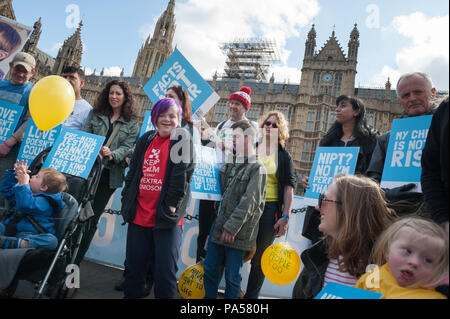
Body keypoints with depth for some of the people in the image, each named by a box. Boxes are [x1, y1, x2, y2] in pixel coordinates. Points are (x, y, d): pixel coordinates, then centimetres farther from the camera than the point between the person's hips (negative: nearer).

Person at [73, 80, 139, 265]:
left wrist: (112, 154, -23)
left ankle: (75, 262, 19)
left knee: (92, 218, 6)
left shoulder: (132, 123, 5)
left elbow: (128, 148, -3)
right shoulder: (95, 114, 12)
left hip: (109, 175, -1)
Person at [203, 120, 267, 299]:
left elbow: (249, 202, -17)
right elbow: (221, 189, 29)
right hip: (219, 225, 7)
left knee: (232, 276, 8)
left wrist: (231, 227, -18)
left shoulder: (257, 168, -11)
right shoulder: (230, 164, 11)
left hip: (238, 231, -7)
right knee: (210, 269, 15)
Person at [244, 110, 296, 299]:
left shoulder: (284, 156, 4)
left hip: (270, 208, -2)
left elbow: (289, 188, 0)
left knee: (259, 259, 8)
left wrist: (285, 217, -8)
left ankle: (251, 295, 23)